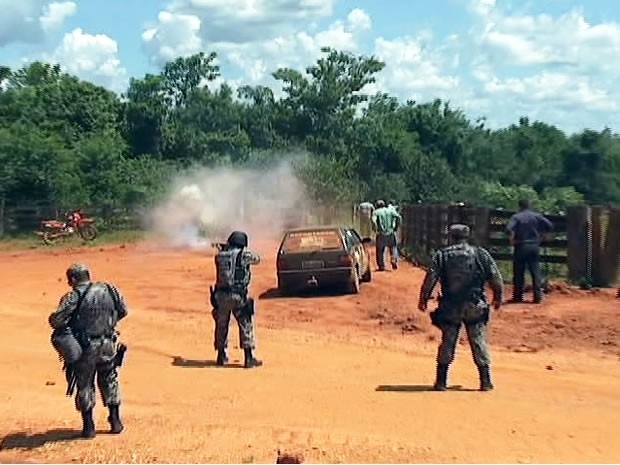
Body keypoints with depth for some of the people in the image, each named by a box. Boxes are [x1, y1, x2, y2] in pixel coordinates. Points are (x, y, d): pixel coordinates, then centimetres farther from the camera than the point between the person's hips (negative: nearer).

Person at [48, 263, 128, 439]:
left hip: (85, 348, -3)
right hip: (108, 345, 4)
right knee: (110, 382, 19)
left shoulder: (74, 296, -11)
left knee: (85, 386, 11)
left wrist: (60, 327, 3)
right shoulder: (109, 290, 2)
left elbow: (56, 320, -18)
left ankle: (89, 427, 15)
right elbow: (123, 311, 10)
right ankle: (115, 422, 24)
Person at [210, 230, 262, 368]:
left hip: (221, 295, 3)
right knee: (246, 326, 6)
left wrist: (225, 248, 31)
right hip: (238, 296, -3)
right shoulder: (244, 254, -4)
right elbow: (257, 259, 14)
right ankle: (249, 358, 4)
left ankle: (222, 356, 24)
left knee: (221, 326, 17)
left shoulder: (219, 255, 3)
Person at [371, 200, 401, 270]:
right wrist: (396, 227, 2)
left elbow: (374, 221, -16)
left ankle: (382, 266, 10)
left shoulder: (376, 212, 3)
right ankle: (394, 261, -1)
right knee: (393, 248, 17)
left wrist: (375, 230, -5)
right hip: (391, 233, 2)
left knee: (380, 250, 9)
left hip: (381, 234, -2)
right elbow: (399, 217, -4)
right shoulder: (390, 210, 9)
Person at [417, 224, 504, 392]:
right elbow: (496, 279, 3)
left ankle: (441, 382, 12)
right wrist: (498, 298, 17)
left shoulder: (441, 255, 0)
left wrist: (423, 299, 3)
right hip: (475, 306, 0)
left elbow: (430, 279, -6)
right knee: (479, 342, 8)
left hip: (450, 307, 0)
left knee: (447, 343, 9)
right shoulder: (481, 254, 3)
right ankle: (486, 382, 9)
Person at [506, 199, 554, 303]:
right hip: (534, 246, 3)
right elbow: (550, 226, 0)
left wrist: (512, 239, -6)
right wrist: (539, 233, 13)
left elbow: (509, 229, -22)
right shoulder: (537, 216, 4)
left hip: (521, 247, -3)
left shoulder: (516, 217, -6)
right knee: (536, 271, 5)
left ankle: (518, 296, 8)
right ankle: (538, 296, 1)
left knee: (519, 272, 5)